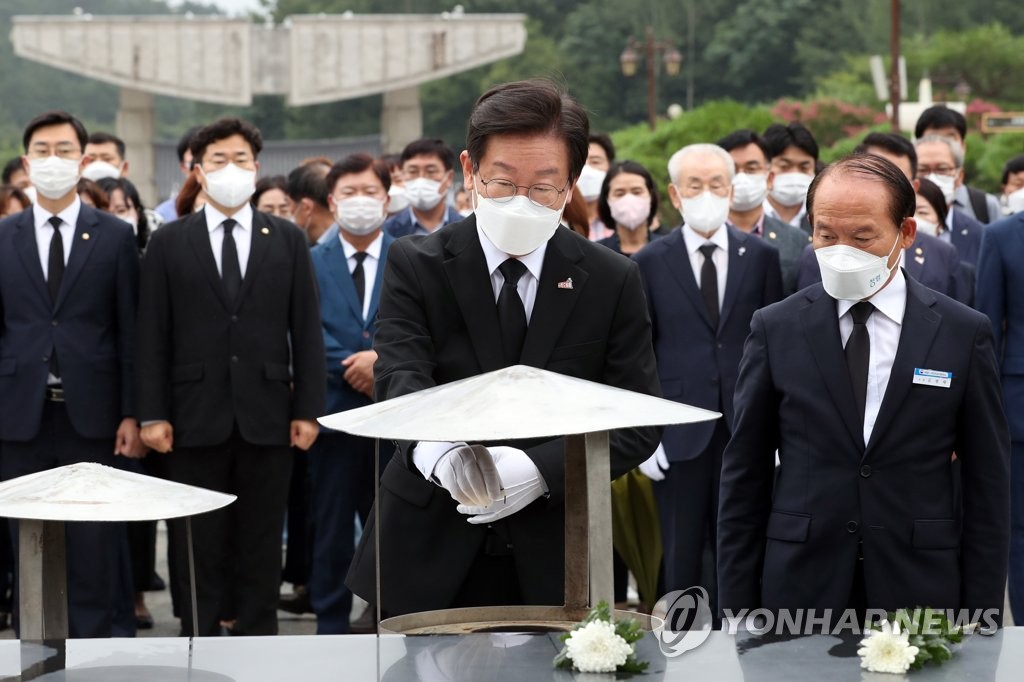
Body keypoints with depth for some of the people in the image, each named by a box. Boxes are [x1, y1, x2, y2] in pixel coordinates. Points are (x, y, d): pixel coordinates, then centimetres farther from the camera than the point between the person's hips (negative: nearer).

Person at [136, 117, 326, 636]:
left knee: (261, 545, 6)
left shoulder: (288, 240, 7)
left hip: (266, 416, 1)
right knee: (198, 548, 4)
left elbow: (306, 330, 4)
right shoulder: (168, 243, 4)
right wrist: (153, 414, -6)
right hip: (196, 417, -1)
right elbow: (152, 335, 1)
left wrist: (308, 409, -2)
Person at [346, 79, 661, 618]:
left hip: (552, 563, 1)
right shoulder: (415, 265, -2)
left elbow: (638, 423, -3)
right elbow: (400, 376, -18)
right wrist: (438, 451, -41)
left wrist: (541, 470, -21)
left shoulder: (612, 281, 1)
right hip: (429, 557, -1)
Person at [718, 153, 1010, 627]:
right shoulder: (775, 330, 3)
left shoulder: (963, 334, 1)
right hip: (800, 589, 0)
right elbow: (743, 482, 4)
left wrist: (981, 615, -2)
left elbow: (987, 486, 3)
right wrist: (739, 610, -1)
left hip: (920, 591, 0)